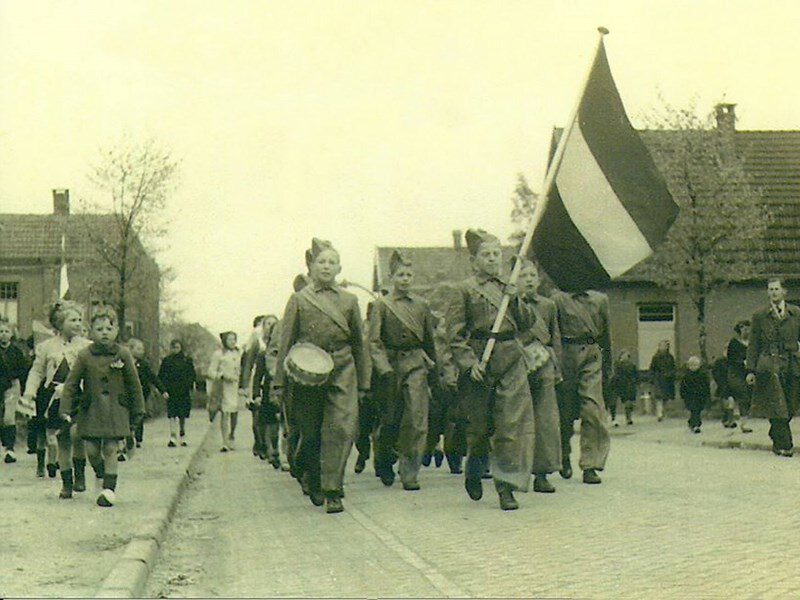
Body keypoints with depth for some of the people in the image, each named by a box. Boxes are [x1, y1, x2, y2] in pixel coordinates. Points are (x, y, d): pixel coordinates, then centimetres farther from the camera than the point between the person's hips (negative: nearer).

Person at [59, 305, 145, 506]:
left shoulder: (123, 354, -2)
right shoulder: (84, 356, -1)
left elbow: (134, 384, 5)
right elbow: (71, 383, 2)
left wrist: (137, 410, 7)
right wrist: (65, 409, -4)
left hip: (115, 409, -1)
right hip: (91, 410, 1)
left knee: (110, 449, -4)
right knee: (91, 450, 3)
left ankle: (109, 488, 2)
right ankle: (101, 474, 31)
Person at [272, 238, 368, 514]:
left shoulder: (349, 300, 12)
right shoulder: (299, 300, 6)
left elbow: (359, 343, 16)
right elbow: (286, 343, 5)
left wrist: (363, 383, 14)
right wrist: (279, 382, 0)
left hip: (342, 373, 1)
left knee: (343, 428, -12)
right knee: (311, 431, 5)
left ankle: (332, 491, -7)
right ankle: (309, 477, 32)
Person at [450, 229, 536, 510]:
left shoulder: (509, 289, 15)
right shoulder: (465, 290, 1)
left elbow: (526, 324, 13)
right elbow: (456, 335, -3)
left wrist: (516, 298, -2)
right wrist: (469, 362, -14)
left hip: (512, 362, 3)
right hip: (480, 363, -3)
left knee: (513, 423, -6)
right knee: (480, 424, 5)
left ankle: (507, 487, -3)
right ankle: (473, 474, 30)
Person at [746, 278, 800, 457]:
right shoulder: (759, 316, 7)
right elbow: (753, 346, 8)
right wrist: (751, 370, 0)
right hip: (769, 365, -2)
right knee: (777, 407, -9)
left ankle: (776, 437, 25)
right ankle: (784, 444, -3)